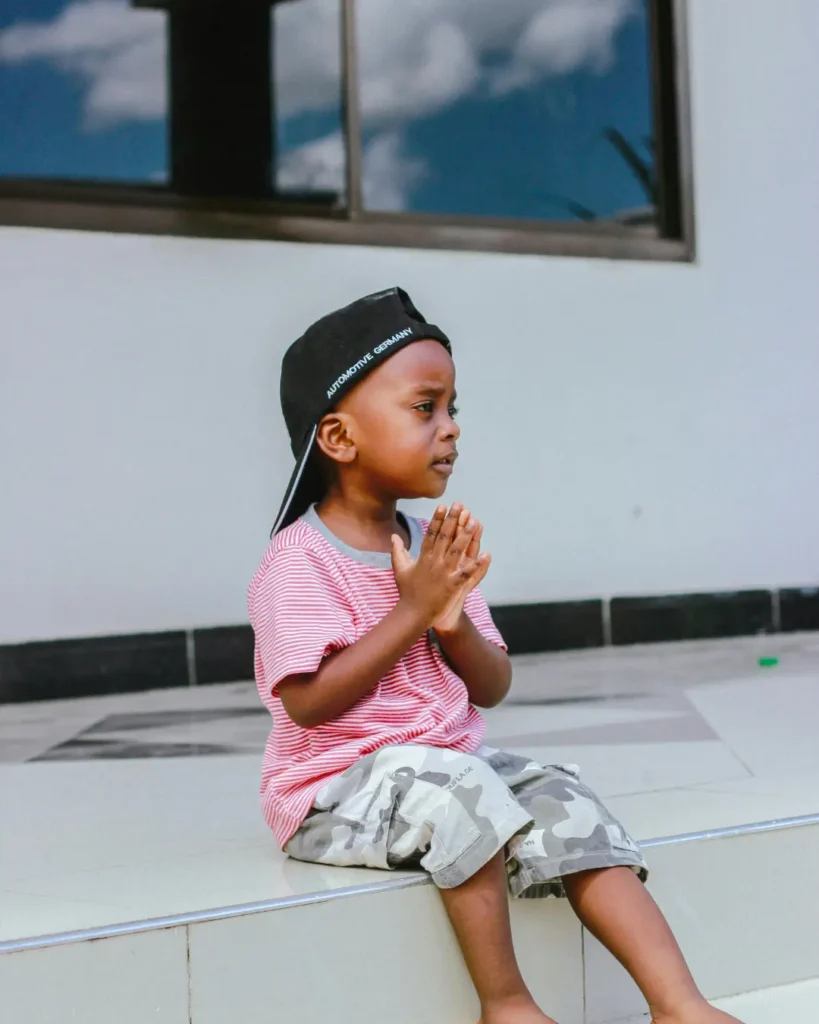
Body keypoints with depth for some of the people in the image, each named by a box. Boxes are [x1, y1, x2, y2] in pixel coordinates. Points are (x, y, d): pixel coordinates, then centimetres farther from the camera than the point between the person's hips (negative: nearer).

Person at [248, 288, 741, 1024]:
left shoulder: (431, 545, 7)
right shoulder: (301, 559, -14)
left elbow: (492, 690, 8)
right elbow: (309, 702, -24)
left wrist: (454, 625, -14)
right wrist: (412, 610, -22)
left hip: (452, 762, 7)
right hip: (338, 790, -7)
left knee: (563, 802, -12)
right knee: (455, 789, -33)